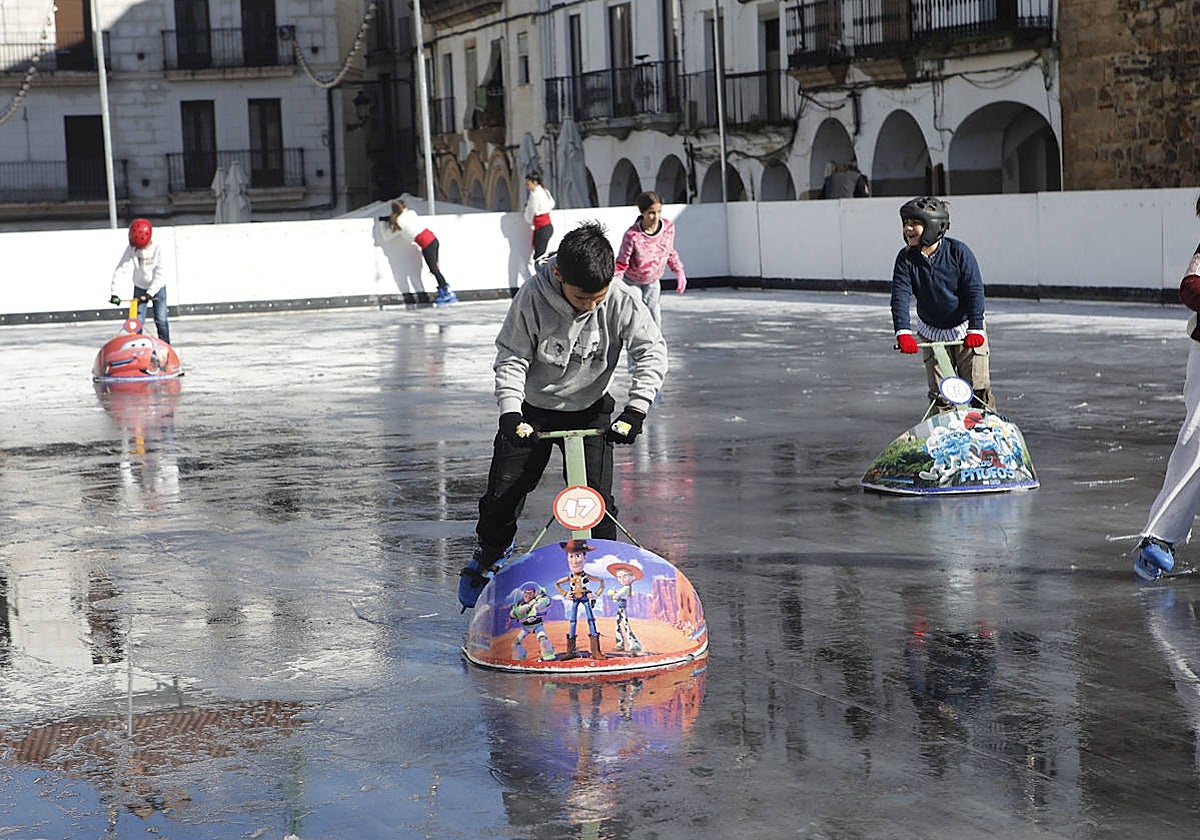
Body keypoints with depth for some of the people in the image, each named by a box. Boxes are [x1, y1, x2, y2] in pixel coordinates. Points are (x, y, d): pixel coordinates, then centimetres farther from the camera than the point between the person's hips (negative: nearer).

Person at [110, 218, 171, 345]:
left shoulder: (158, 248, -21)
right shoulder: (131, 249, -16)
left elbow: (160, 274, -23)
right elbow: (121, 270, -19)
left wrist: (150, 293, -29)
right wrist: (115, 293, -28)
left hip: (157, 288, -2)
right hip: (140, 288, 2)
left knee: (161, 320, -7)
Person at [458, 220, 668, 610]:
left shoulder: (621, 301, -23)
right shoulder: (533, 298, -25)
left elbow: (652, 352, -17)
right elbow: (511, 358, -17)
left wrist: (635, 409, -27)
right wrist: (510, 411, -30)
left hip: (590, 410, 0)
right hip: (532, 408, 0)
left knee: (596, 498, -10)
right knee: (504, 490, 4)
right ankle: (489, 554, 32)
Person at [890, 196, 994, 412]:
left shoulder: (958, 251, -16)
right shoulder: (906, 259, -10)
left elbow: (974, 291, -16)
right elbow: (900, 297, -18)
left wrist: (975, 329, -25)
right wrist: (903, 333, -32)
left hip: (967, 331, -2)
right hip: (932, 333, 2)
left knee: (979, 389, -2)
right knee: (940, 393, -1)